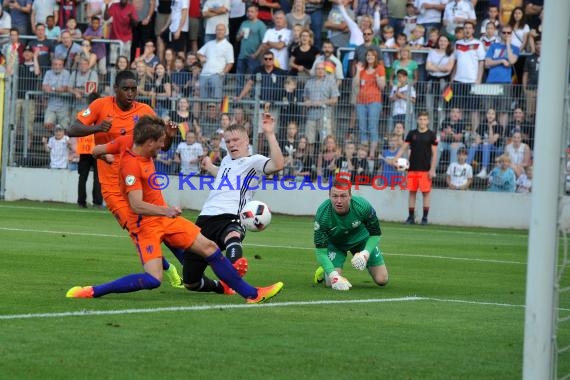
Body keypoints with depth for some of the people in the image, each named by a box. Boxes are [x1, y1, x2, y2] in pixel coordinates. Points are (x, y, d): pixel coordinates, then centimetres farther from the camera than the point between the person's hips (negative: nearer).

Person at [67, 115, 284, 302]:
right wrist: (165, 210, -49)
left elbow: (97, 151, 13)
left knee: (209, 247, 7)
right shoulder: (130, 165, -27)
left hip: (163, 216, 9)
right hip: (144, 223, -9)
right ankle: (91, 292, -15)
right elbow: (136, 205, -36)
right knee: (153, 280, -24)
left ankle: (251, 294, 16)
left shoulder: (129, 142, -2)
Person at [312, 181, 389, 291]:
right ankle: (324, 271, 17)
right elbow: (320, 251, -30)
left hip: (361, 239, 1)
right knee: (331, 282, -20)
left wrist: (366, 253, -32)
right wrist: (333, 275, -43)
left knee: (382, 280, -3)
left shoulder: (363, 207, -32)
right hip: (334, 243, -1)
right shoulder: (322, 214, -34)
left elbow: (375, 234, -14)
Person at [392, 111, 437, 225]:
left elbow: (434, 153, -1)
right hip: (413, 168, 3)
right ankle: (411, 217, 11)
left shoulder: (431, 135, 0)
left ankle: (425, 218, 6)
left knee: (426, 193, -1)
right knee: (412, 192, 4)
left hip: (425, 169, -3)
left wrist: (432, 169, -7)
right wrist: (396, 158, -9)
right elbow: (404, 148, 9)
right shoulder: (412, 134, 8)